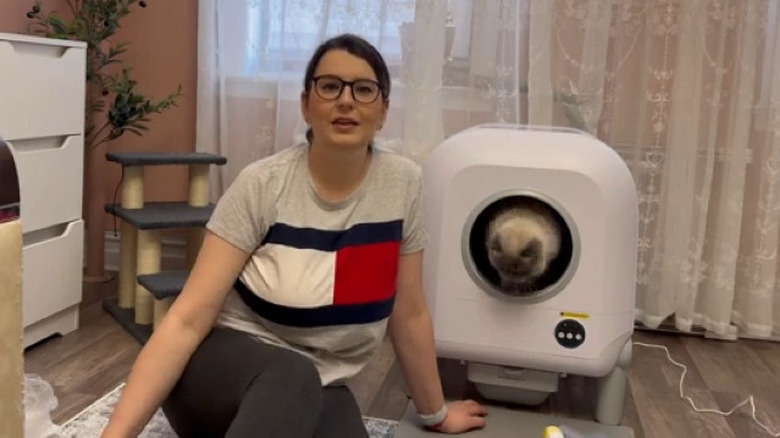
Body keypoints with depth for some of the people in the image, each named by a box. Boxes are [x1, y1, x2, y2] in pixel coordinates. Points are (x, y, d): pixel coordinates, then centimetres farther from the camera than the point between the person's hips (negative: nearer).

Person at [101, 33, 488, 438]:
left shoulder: (403, 183, -7)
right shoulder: (262, 185, -16)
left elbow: (408, 313, 3)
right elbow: (188, 319, -18)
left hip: (318, 390, 3)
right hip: (225, 365, -3)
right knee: (291, 377, -38)